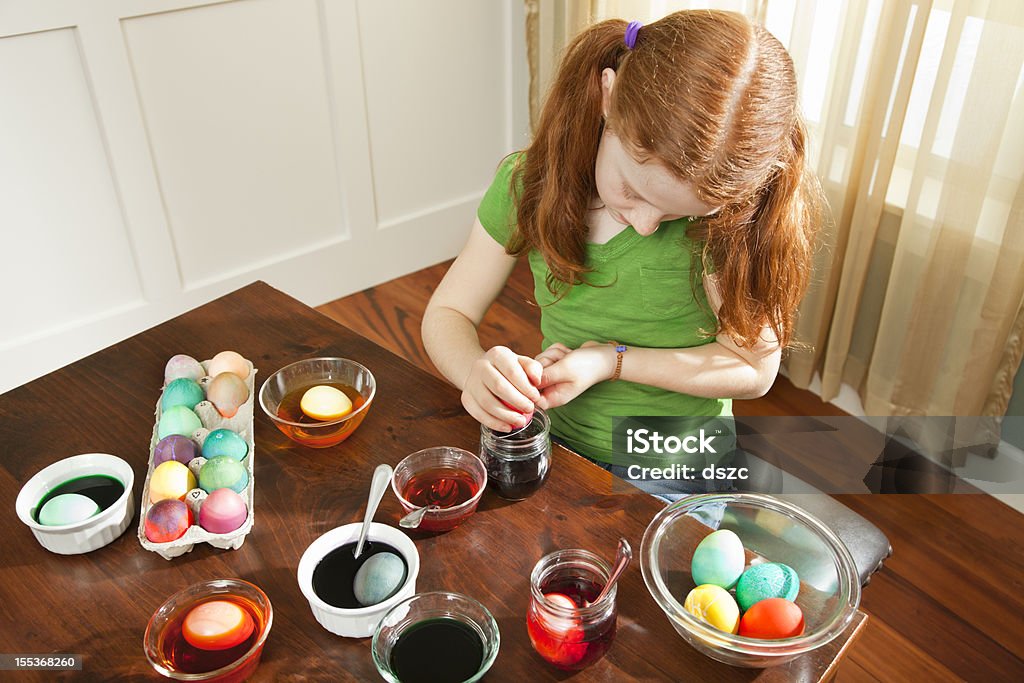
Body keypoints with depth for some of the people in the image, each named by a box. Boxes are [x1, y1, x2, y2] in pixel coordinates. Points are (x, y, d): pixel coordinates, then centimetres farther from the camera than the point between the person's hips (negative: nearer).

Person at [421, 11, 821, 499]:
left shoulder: (725, 208, -19)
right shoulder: (528, 183, -11)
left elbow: (755, 368, -14)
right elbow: (446, 314, -5)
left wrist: (609, 361, -22)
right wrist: (476, 369, -28)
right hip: (557, 443, 4)